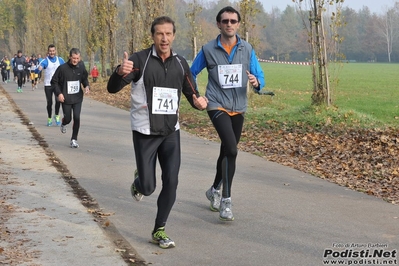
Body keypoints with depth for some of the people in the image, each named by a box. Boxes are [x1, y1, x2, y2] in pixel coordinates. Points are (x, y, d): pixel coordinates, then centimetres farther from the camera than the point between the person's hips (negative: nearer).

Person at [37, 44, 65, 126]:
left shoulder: (60, 60, 5)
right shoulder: (45, 61, -5)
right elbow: (37, 71, -17)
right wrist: (39, 69, -41)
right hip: (48, 85, -1)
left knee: (58, 100, -18)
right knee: (49, 103, 4)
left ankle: (57, 116, 5)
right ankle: (49, 119, 23)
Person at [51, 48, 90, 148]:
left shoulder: (81, 66, -2)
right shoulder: (62, 68, -12)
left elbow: (85, 78, 15)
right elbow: (54, 81, -3)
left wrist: (86, 86, -5)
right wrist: (59, 93, -13)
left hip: (78, 98, 2)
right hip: (66, 99, -2)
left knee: (77, 118, -8)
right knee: (68, 118, 6)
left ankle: (74, 139, 7)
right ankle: (63, 124, 45)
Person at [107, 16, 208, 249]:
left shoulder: (180, 63, 4)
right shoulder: (140, 60, -10)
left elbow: (191, 94, 11)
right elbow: (112, 88, -15)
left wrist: (199, 102, -14)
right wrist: (121, 72, -38)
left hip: (171, 132, 4)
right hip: (145, 133, -3)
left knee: (171, 183, -3)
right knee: (148, 187, -2)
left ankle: (159, 231, 14)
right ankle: (139, 182, 37)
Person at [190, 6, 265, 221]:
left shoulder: (247, 49, 1)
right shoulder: (208, 50, -4)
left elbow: (260, 76, 2)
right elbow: (191, 73, 10)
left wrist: (256, 82, -21)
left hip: (238, 109, 4)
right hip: (217, 107, -4)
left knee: (227, 152, 16)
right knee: (231, 150, -22)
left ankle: (215, 190, 39)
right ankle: (226, 200, -16)